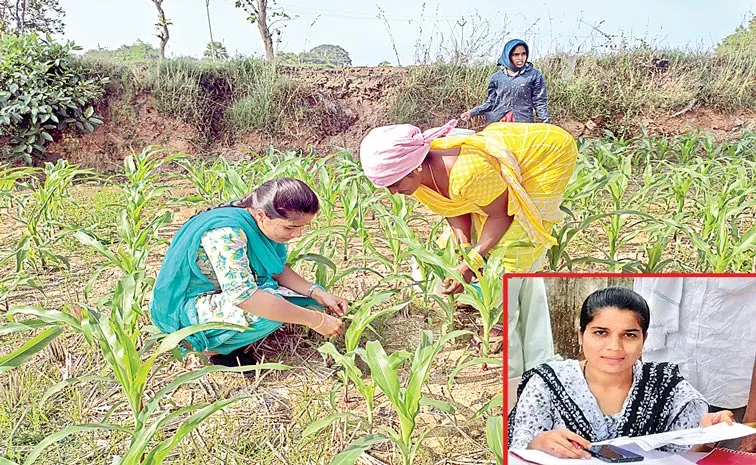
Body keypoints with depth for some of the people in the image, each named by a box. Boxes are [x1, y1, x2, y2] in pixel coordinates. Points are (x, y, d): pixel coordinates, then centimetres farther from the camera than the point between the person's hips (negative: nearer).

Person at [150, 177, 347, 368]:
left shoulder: (261, 223, -8)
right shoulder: (226, 233, -33)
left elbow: (277, 269, 3)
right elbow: (243, 296, -40)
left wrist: (318, 294, -13)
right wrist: (315, 320, -36)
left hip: (222, 294, 9)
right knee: (269, 311, -30)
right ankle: (213, 348, -5)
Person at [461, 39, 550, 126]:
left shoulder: (534, 75, 4)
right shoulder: (497, 76, 8)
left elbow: (540, 103, 4)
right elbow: (491, 102, 12)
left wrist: (546, 122, -6)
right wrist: (471, 112, 2)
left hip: (523, 123, -1)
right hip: (497, 122, 2)